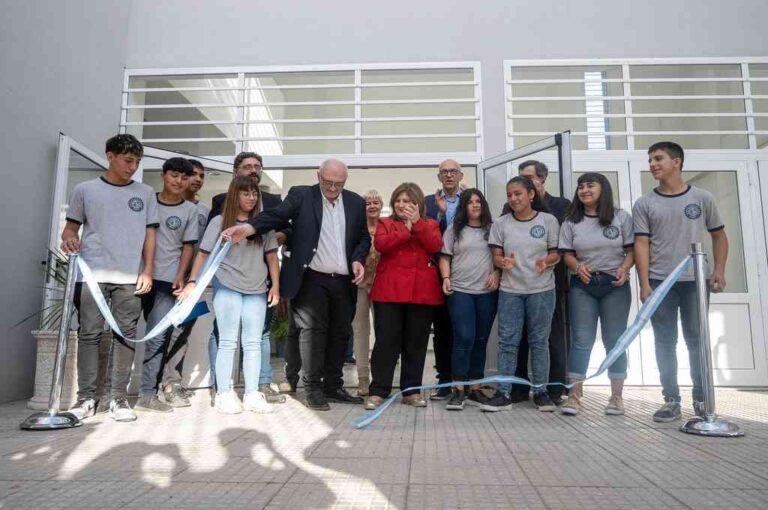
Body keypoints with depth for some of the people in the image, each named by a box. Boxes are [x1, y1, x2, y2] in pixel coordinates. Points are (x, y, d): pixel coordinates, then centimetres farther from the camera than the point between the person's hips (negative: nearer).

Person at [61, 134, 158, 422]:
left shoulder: (145, 193, 12)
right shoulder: (85, 190, 10)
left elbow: (149, 234, 11)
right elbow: (71, 226, 13)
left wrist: (148, 271, 3)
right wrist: (68, 238, -11)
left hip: (130, 278, 1)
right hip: (92, 274, 0)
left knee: (126, 335, 0)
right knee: (89, 334, 0)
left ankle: (119, 398, 7)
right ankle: (86, 398, 9)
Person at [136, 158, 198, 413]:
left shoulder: (190, 210, 7)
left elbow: (188, 246, 7)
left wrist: (180, 277, -4)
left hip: (167, 280, -1)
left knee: (158, 338, -5)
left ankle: (147, 394, -1)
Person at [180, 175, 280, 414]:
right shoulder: (219, 222, 2)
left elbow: (271, 255, 9)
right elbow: (203, 254, 3)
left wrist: (276, 285, 3)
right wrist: (192, 282, -4)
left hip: (257, 289, 2)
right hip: (227, 287, -2)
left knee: (253, 342, 3)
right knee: (228, 341, 1)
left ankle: (252, 395, 8)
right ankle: (224, 394, 6)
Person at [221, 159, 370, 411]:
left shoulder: (356, 202, 10)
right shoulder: (301, 195, 0)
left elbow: (364, 237, 15)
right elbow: (277, 215, -15)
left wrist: (358, 259, -4)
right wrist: (249, 227, -33)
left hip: (343, 281, 4)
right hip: (313, 278, -4)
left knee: (339, 334, 9)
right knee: (313, 331, -3)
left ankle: (333, 386, 22)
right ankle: (313, 389, 8)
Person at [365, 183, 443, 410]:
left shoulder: (430, 224, 14)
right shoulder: (385, 223, 12)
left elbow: (435, 246, -6)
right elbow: (380, 245, -8)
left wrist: (417, 223, -12)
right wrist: (406, 229, -12)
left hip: (421, 291, 1)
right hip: (389, 290, -1)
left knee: (416, 342, 6)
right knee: (386, 341, -2)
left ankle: (411, 390, 16)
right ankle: (378, 391, 5)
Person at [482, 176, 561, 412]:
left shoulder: (548, 220, 1)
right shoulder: (501, 224, 5)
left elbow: (556, 253, 3)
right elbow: (496, 257, 4)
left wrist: (546, 261, -19)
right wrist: (504, 263, -19)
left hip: (542, 290, -1)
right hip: (510, 291, 1)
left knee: (539, 341, 6)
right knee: (507, 342, 1)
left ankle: (540, 391, 17)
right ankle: (503, 393, 7)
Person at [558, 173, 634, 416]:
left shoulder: (622, 217, 3)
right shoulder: (571, 223, 6)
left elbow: (632, 249, 1)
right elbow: (567, 254, 5)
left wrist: (625, 267, -17)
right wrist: (577, 266, -16)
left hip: (615, 285, -1)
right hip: (582, 286, 1)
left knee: (614, 340, 4)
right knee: (581, 340, -2)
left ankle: (616, 396, 15)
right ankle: (574, 394, 1)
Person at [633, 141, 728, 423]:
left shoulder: (702, 198, 5)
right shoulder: (644, 204, 3)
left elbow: (719, 235, 11)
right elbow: (641, 244, -2)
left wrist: (719, 270, -2)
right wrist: (644, 284, -9)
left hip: (695, 282, 0)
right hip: (659, 282, 0)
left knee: (697, 341, 7)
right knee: (665, 343, 3)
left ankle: (701, 398, 20)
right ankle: (671, 400, 11)